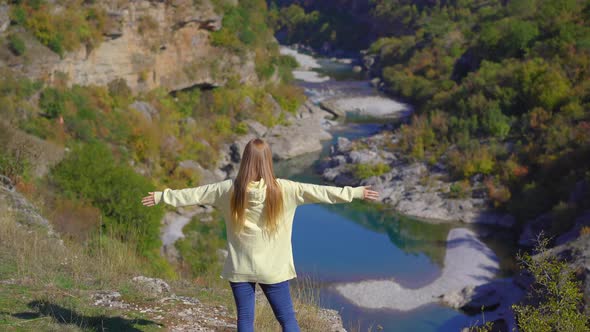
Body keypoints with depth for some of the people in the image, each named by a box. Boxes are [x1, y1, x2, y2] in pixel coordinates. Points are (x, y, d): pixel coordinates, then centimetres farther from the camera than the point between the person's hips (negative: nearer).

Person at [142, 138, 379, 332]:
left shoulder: (229, 190, -5)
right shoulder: (283, 189, -10)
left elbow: (193, 194, 6)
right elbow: (321, 192, -5)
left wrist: (162, 197, 21)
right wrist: (358, 193, 3)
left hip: (240, 268, 1)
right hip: (273, 268, -1)